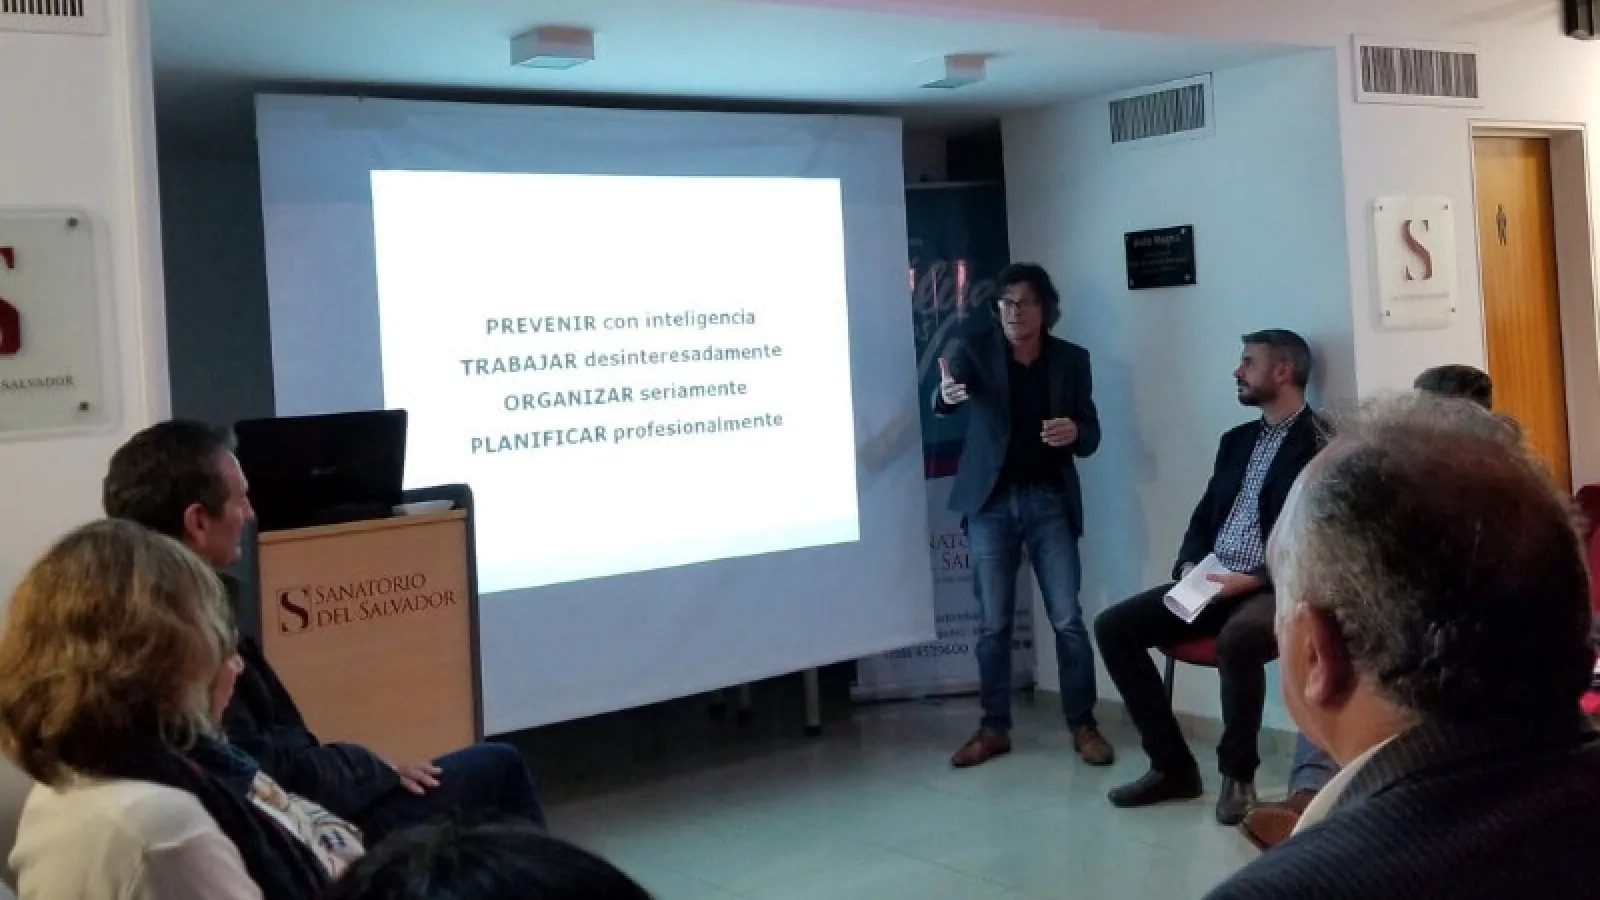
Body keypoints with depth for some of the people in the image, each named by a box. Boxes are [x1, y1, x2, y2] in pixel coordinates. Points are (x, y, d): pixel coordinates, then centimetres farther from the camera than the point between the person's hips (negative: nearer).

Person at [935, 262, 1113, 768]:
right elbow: (943, 401, -17)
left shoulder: (1071, 360, 5)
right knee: (992, 623, 4)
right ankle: (994, 728, 13)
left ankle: (1083, 725, 9)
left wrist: (1074, 432, -19)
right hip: (991, 502, 0)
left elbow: (1091, 438, 5)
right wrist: (946, 395, -41)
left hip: (1049, 501, 0)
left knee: (1067, 619, -3)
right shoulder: (976, 352, 1)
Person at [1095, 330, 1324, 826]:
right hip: (1213, 583, 8)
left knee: (1236, 638, -39)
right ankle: (1173, 766, 0)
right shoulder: (1238, 440, 18)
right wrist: (1189, 567, -1)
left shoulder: (1319, 445, -7)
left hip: (1274, 588, -8)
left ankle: (1238, 774, -15)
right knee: (1114, 626, -7)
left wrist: (1252, 579, -23)